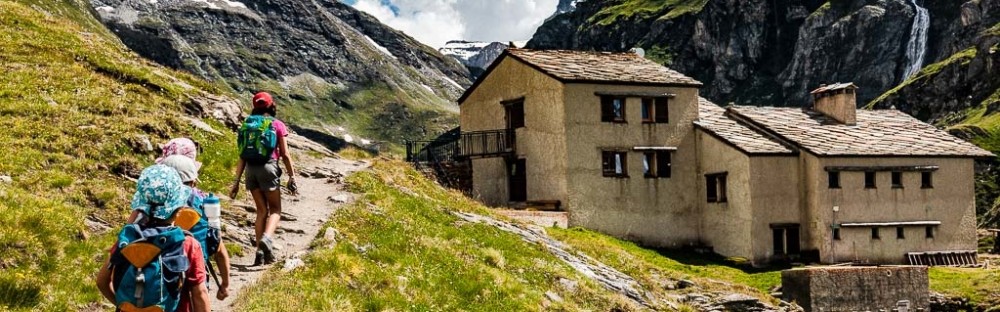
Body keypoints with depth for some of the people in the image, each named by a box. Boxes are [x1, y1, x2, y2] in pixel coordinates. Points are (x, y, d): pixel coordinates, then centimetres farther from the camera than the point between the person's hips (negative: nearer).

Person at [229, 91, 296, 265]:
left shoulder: (247, 125, 12)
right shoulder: (277, 125, 3)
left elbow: (242, 155, 9)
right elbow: (285, 155, -1)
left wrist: (236, 181, 10)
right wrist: (291, 176, 7)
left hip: (250, 169, 4)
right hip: (268, 167, -4)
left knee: (261, 210, 15)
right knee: (275, 210, 8)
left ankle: (260, 251, 8)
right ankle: (267, 237, -21)